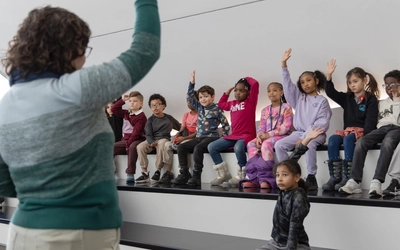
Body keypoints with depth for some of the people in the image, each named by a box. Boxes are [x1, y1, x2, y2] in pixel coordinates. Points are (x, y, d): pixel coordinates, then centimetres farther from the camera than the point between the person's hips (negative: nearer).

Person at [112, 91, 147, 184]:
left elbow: (136, 132, -18)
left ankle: (130, 174, -40)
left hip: (137, 139, -8)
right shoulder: (126, 113, 15)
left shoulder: (141, 116, -10)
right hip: (126, 139, 8)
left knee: (132, 147, -39)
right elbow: (114, 110, 21)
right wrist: (122, 100, 12)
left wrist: (128, 144, -22)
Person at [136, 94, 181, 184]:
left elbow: (180, 127, 23)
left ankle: (158, 171, -23)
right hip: (152, 140, 2)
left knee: (161, 145, -37)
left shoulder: (169, 118, 11)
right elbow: (148, 135, -1)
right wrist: (152, 142, -22)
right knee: (140, 146, -25)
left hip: (164, 138, -2)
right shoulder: (150, 120, 9)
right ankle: (144, 173, -17)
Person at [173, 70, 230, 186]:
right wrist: (192, 83, 2)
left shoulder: (217, 109, -3)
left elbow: (226, 125, -2)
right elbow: (190, 97, 12)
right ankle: (184, 174, -8)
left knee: (198, 148, -34)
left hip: (211, 137, -7)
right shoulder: (199, 107, 13)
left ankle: (196, 176, -29)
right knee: (181, 147, -8)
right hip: (199, 137, 7)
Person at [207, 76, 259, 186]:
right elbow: (221, 104, 37)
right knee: (211, 147, -4)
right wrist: (228, 92, 29)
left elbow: (255, 84, -13)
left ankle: (241, 175, -18)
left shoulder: (250, 102, -1)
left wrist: (247, 79, 7)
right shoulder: (232, 104, 17)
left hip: (247, 135, -7)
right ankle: (224, 174, -1)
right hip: (233, 135, 7)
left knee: (238, 148, -39)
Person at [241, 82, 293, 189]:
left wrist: (269, 134, -19)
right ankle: (253, 178, -30)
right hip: (266, 137, 6)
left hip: (282, 136, -6)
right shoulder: (265, 110, 21)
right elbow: (261, 127, 13)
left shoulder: (286, 107, 3)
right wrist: (259, 137, -12)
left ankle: (265, 178, -37)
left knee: (266, 144, -36)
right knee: (251, 144, -21)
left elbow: (286, 126, -10)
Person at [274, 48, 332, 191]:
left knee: (309, 144, -38)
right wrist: (284, 64, -7)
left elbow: (322, 123, -10)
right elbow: (287, 84, 3)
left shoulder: (322, 101, -1)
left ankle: (311, 177, -27)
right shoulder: (299, 98, 13)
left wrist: (305, 138, -19)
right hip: (299, 132, 5)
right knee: (279, 145, -19)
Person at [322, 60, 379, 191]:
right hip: (348, 130, 5)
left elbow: (371, 120, -9)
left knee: (348, 140, -35)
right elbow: (331, 93, 5)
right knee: (332, 139, -26)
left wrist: (365, 136, -23)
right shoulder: (347, 98, 16)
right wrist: (329, 76, -8)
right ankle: (335, 177, -30)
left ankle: (347, 178, -35)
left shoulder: (371, 99, 0)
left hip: (362, 131, -5)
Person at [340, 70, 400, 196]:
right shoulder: (381, 103, 30)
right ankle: (354, 182, -39)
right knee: (361, 142, -29)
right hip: (381, 128, 4)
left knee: (387, 143, -41)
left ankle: (376, 182, -51)